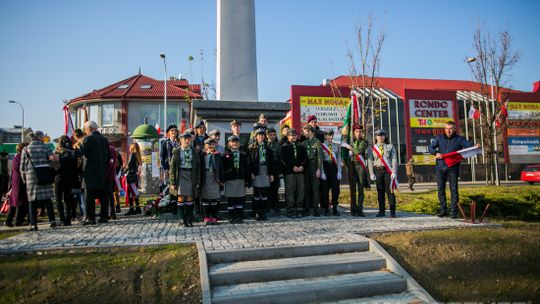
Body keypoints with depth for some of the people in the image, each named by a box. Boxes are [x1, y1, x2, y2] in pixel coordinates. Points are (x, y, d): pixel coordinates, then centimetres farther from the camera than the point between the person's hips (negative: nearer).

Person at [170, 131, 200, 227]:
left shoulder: (194, 151, 5)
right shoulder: (176, 151, 1)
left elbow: (198, 167, 7)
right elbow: (172, 168, 2)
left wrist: (197, 181, 3)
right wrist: (172, 182, -3)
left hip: (191, 175, 1)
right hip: (181, 175, -1)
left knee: (190, 198, 6)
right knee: (181, 197, 1)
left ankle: (189, 220, 15)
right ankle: (182, 219, 9)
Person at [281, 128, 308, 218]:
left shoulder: (301, 146, 18)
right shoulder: (284, 146, 5)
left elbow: (305, 158, 11)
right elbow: (284, 160, -4)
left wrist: (302, 166, -6)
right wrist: (292, 167, -12)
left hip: (300, 171, 4)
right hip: (289, 172, -4)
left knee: (300, 191, 2)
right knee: (290, 192, -4)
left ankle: (299, 210, 10)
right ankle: (290, 211, 2)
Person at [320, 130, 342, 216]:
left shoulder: (337, 146, 11)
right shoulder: (322, 146, 1)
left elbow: (339, 159, 9)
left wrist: (339, 172, 0)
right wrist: (322, 172, -11)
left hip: (334, 168, 3)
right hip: (325, 168, -3)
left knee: (336, 189, 2)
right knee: (325, 190, 2)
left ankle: (335, 209, 12)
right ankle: (326, 210, 11)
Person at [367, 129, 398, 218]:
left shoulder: (390, 146, 7)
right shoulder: (371, 148, 8)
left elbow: (394, 160, 2)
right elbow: (370, 161, 5)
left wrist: (394, 172, -7)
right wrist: (372, 173, -4)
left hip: (388, 170, -1)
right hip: (378, 170, 1)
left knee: (390, 191, -4)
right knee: (380, 191, 5)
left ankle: (392, 212, 0)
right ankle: (381, 211, 12)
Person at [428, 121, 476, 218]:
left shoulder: (460, 139, 6)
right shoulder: (439, 138, 12)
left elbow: (469, 145, -5)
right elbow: (430, 147, 11)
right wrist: (436, 153, -9)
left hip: (453, 167, -2)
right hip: (440, 167, 2)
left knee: (453, 189, -2)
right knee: (440, 189, 6)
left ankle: (453, 211, 5)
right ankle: (443, 210, 17)